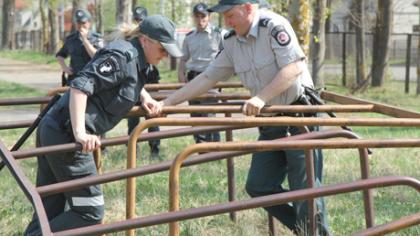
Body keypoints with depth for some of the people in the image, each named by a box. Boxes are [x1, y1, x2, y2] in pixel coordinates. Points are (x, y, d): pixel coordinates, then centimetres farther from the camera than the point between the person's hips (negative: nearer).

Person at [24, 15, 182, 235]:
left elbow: (131, 82, 42)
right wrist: (79, 133, -29)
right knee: (89, 211, -4)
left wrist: (146, 98, 22)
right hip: (66, 135, -10)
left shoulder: (137, 61, 17)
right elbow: (81, 85, -23)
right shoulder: (123, 56, -12)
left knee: (50, 211, 13)